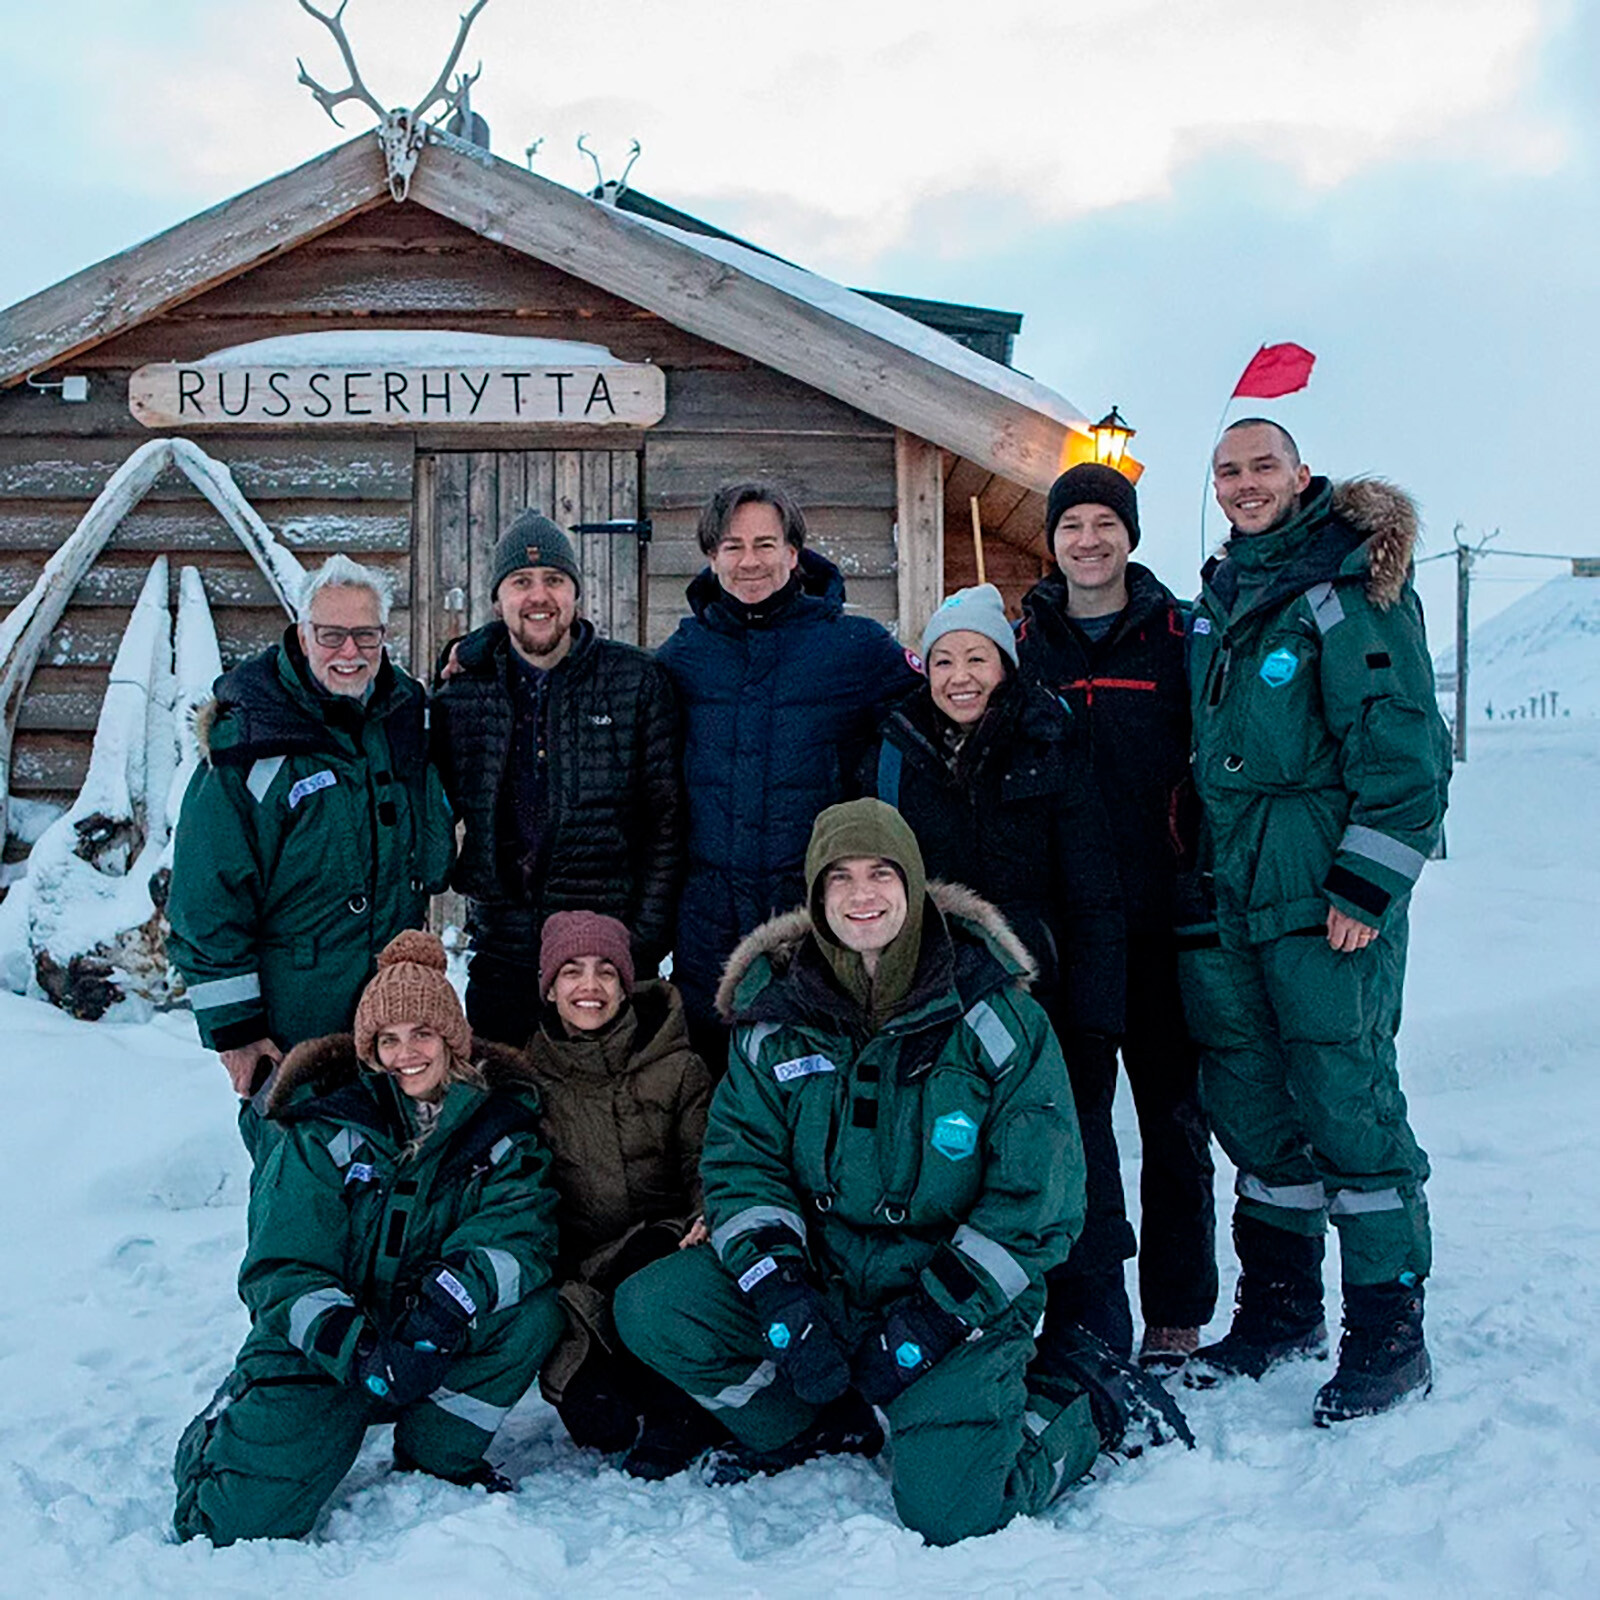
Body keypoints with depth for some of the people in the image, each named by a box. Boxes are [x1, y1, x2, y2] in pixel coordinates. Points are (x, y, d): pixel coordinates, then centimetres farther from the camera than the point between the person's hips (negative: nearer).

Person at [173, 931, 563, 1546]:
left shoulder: (499, 1128, -3)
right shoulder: (325, 1132, -10)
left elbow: (521, 1230, -17)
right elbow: (280, 1269, -14)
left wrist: (451, 1297, -37)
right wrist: (356, 1350, -31)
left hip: (437, 1348, 2)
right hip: (319, 1347, -2)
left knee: (532, 1313, -25)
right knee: (245, 1517, -18)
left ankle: (436, 1454, -2)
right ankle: (220, 1437, 19)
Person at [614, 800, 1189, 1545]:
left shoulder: (992, 1012, -10)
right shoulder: (776, 1010, 0)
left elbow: (1037, 1202, -10)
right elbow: (740, 1157, 1)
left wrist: (927, 1322, -17)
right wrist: (782, 1296, -16)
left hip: (964, 1300, -4)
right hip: (821, 1279, 4)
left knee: (948, 1505, -23)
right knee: (649, 1309, -15)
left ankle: (1094, 1404, 9)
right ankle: (825, 1427, 9)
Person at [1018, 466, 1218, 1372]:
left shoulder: (1179, 636, 3)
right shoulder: (1026, 645, 10)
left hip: (1161, 916, -2)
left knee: (1173, 1111, 5)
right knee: (1073, 1110, 5)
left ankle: (1175, 1316, 16)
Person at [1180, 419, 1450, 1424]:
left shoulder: (1352, 586, -6)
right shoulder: (1219, 599, 17)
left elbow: (1404, 749, -12)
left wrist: (1365, 886, -17)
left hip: (1330, 901, -7)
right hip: (1229, 899, 7)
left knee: (1346, 1104, -5)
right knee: (1252, 1106, 12)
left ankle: (1389, 1339, 7)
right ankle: (1280, 1310, 26)